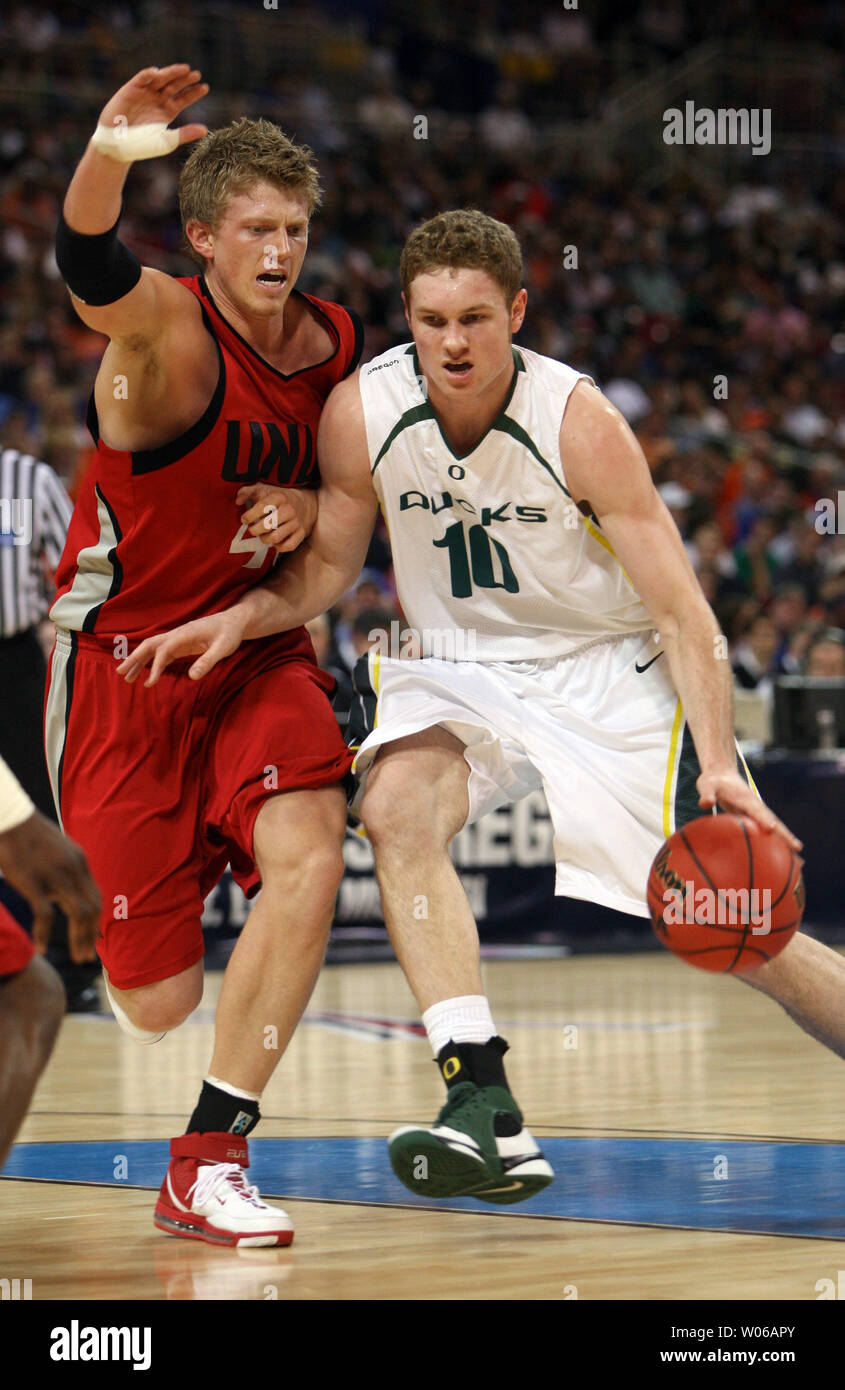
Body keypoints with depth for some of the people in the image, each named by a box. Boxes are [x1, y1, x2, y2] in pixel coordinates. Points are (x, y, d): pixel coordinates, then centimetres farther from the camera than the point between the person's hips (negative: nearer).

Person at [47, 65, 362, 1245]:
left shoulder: (337, 343, -2)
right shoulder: (168, 332, -20)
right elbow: (92, 275, -43)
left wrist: (312, 505, -9)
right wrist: (103, 162, -65)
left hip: (254, 646, 5)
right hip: (124, 659, -4)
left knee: (310, 856, -24)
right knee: (156, 1005, 1)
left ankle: (206, 1163, -14)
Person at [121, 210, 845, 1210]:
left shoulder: (577, 420, -23)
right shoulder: (360, 412, -14)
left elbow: (683, 612, -21)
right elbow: (327, 566, 3)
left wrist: (720, 767, -32)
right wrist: (241, 617, -18)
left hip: (608, 669, -3)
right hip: (460, 666, 3)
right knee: (395, 809, -29)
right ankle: (485, 1109, -31)